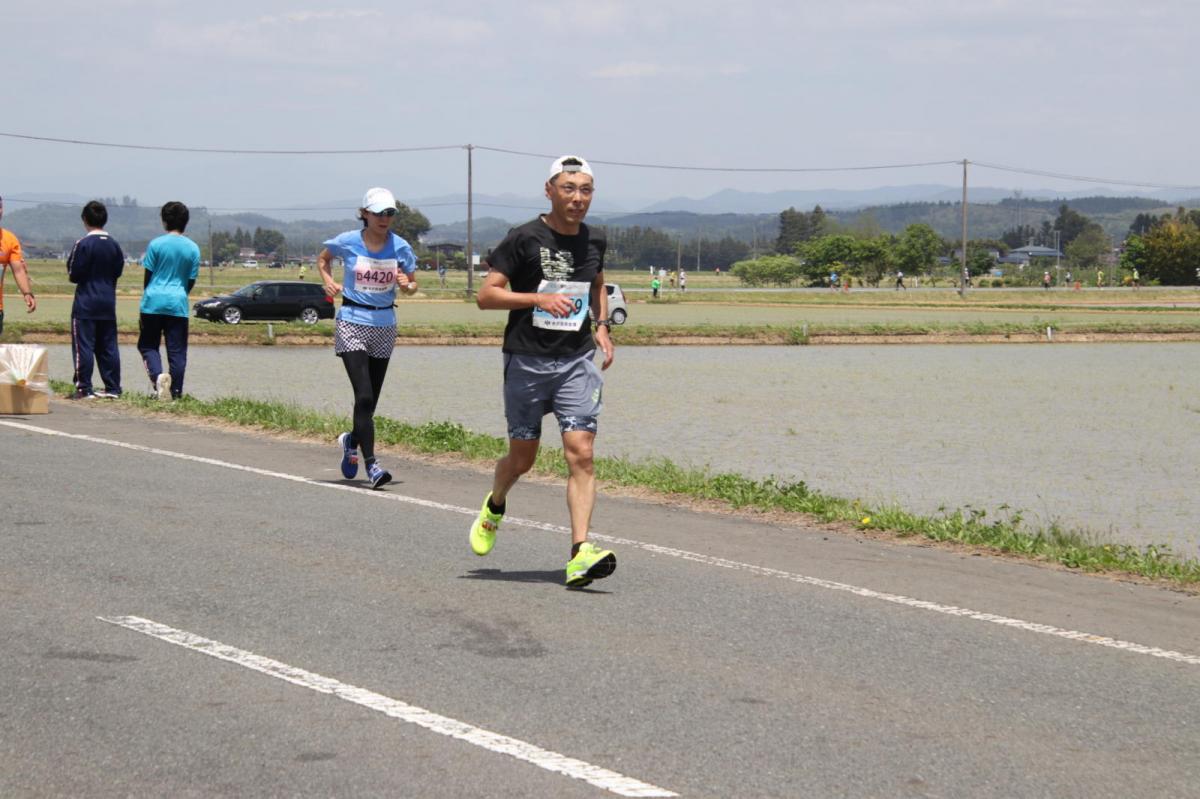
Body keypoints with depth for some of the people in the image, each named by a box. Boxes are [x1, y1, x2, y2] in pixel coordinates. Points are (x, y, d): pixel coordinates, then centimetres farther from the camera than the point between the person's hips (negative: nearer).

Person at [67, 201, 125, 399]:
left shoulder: (83, 244, -12)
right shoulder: (114, 245, 5)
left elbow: (74, 275, -11)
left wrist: (72, 275, 10)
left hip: (86, 303, -5)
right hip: (108, 302, 5)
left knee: (84, 345, -3)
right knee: (108, 347, 10)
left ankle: (84, 388, -5)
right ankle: (113, 387, 10)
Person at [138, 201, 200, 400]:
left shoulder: (155, 244, -4)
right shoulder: (193, 248, 2)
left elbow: (147, 277, 0)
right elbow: (191, 281, 6)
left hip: (153, 302, -1)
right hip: (178, 304, 1)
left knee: (148, 345, 10)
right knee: (177, 351, 6)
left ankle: (158, 375, -16)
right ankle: (176, 391, 4)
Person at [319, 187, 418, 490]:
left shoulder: (401, 247, 0)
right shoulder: (347, 242, -5)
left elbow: (412, 285, 9)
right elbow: (323, 258, 16)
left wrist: (406, 285, -14)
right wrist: (328, 281, -3)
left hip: (384, 325, 3)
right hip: (352, 322, -3)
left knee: (370, 400, 11)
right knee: (364, 396, -16)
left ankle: (351, 440, 42)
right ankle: (371, 465, -17)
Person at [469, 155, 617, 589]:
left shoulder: (594, 240, 8)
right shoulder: (525, 239, -7)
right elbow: (486, 295, -9)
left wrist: (602, 326, 11)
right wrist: (538, 298, -21)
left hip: (577, 361, 3)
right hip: (527, 361, -3)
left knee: (581, 454, -12)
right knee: (522, 458, 9)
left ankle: (580, 553, -18)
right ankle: (494, 506, 43)